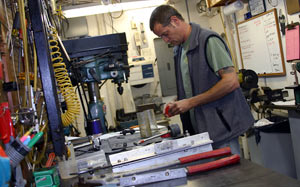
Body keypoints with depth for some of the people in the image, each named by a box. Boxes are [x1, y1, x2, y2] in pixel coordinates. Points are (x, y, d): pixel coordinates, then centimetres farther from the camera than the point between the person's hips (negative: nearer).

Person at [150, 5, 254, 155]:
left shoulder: (208, 40, -11)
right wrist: (177, 104, 1)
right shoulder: (179, 49, 14)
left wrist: (191, 102, -17)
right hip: (197, 130, 7)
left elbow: (231, 82, -19)